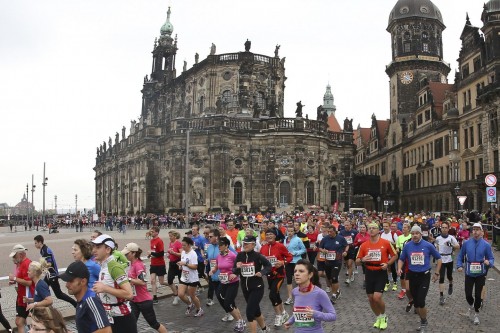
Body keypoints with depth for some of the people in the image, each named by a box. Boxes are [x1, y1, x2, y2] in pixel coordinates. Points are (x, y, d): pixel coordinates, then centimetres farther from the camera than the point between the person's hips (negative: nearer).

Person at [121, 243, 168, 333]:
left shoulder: (138, 265, -19)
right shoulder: (133, 264, 6)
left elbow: (143, 282, -28)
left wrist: (128, 279, -28)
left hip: (144, 301, -8)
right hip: (134, 301, 8)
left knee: (154, 323, 8)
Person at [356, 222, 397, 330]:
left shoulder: (386, 243, -7)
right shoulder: (363, 245, 0)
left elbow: (395, 255, 5)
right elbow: (357, 261, 5)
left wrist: (387, 264, -12)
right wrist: (362, 260, -18)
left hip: (381, 273, -4)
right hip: (369, 273, 4)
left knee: (377, 297, -14)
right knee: (371, 298, 8)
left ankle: (383, 316, 14)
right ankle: (379, 318, 32)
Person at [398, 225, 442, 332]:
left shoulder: (428, 245, -9)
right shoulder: (407, 246, -4)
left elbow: (438, 258, 4)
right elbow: (401, 259, 8)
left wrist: (437, 273, 3)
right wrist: (399, 269, -11)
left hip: (424, 276, -3)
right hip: (412, 276, 3)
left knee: (421, 301, -11)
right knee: (415, 302, 12)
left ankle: (424, 322, 14)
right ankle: (422, 320, 35)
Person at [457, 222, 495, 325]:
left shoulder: (486, 245, -7)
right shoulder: (466, 243, -4)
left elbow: (491, 259, -2)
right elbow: (460, 256, 7)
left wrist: (489, 262, -24)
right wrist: (459, 266, -6)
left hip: (480, 274, -1)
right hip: (469, 273, 1)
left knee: (478, 295, 5)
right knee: (468, 294, 1)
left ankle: (476, 313, 27)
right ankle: (471, 307, 35)